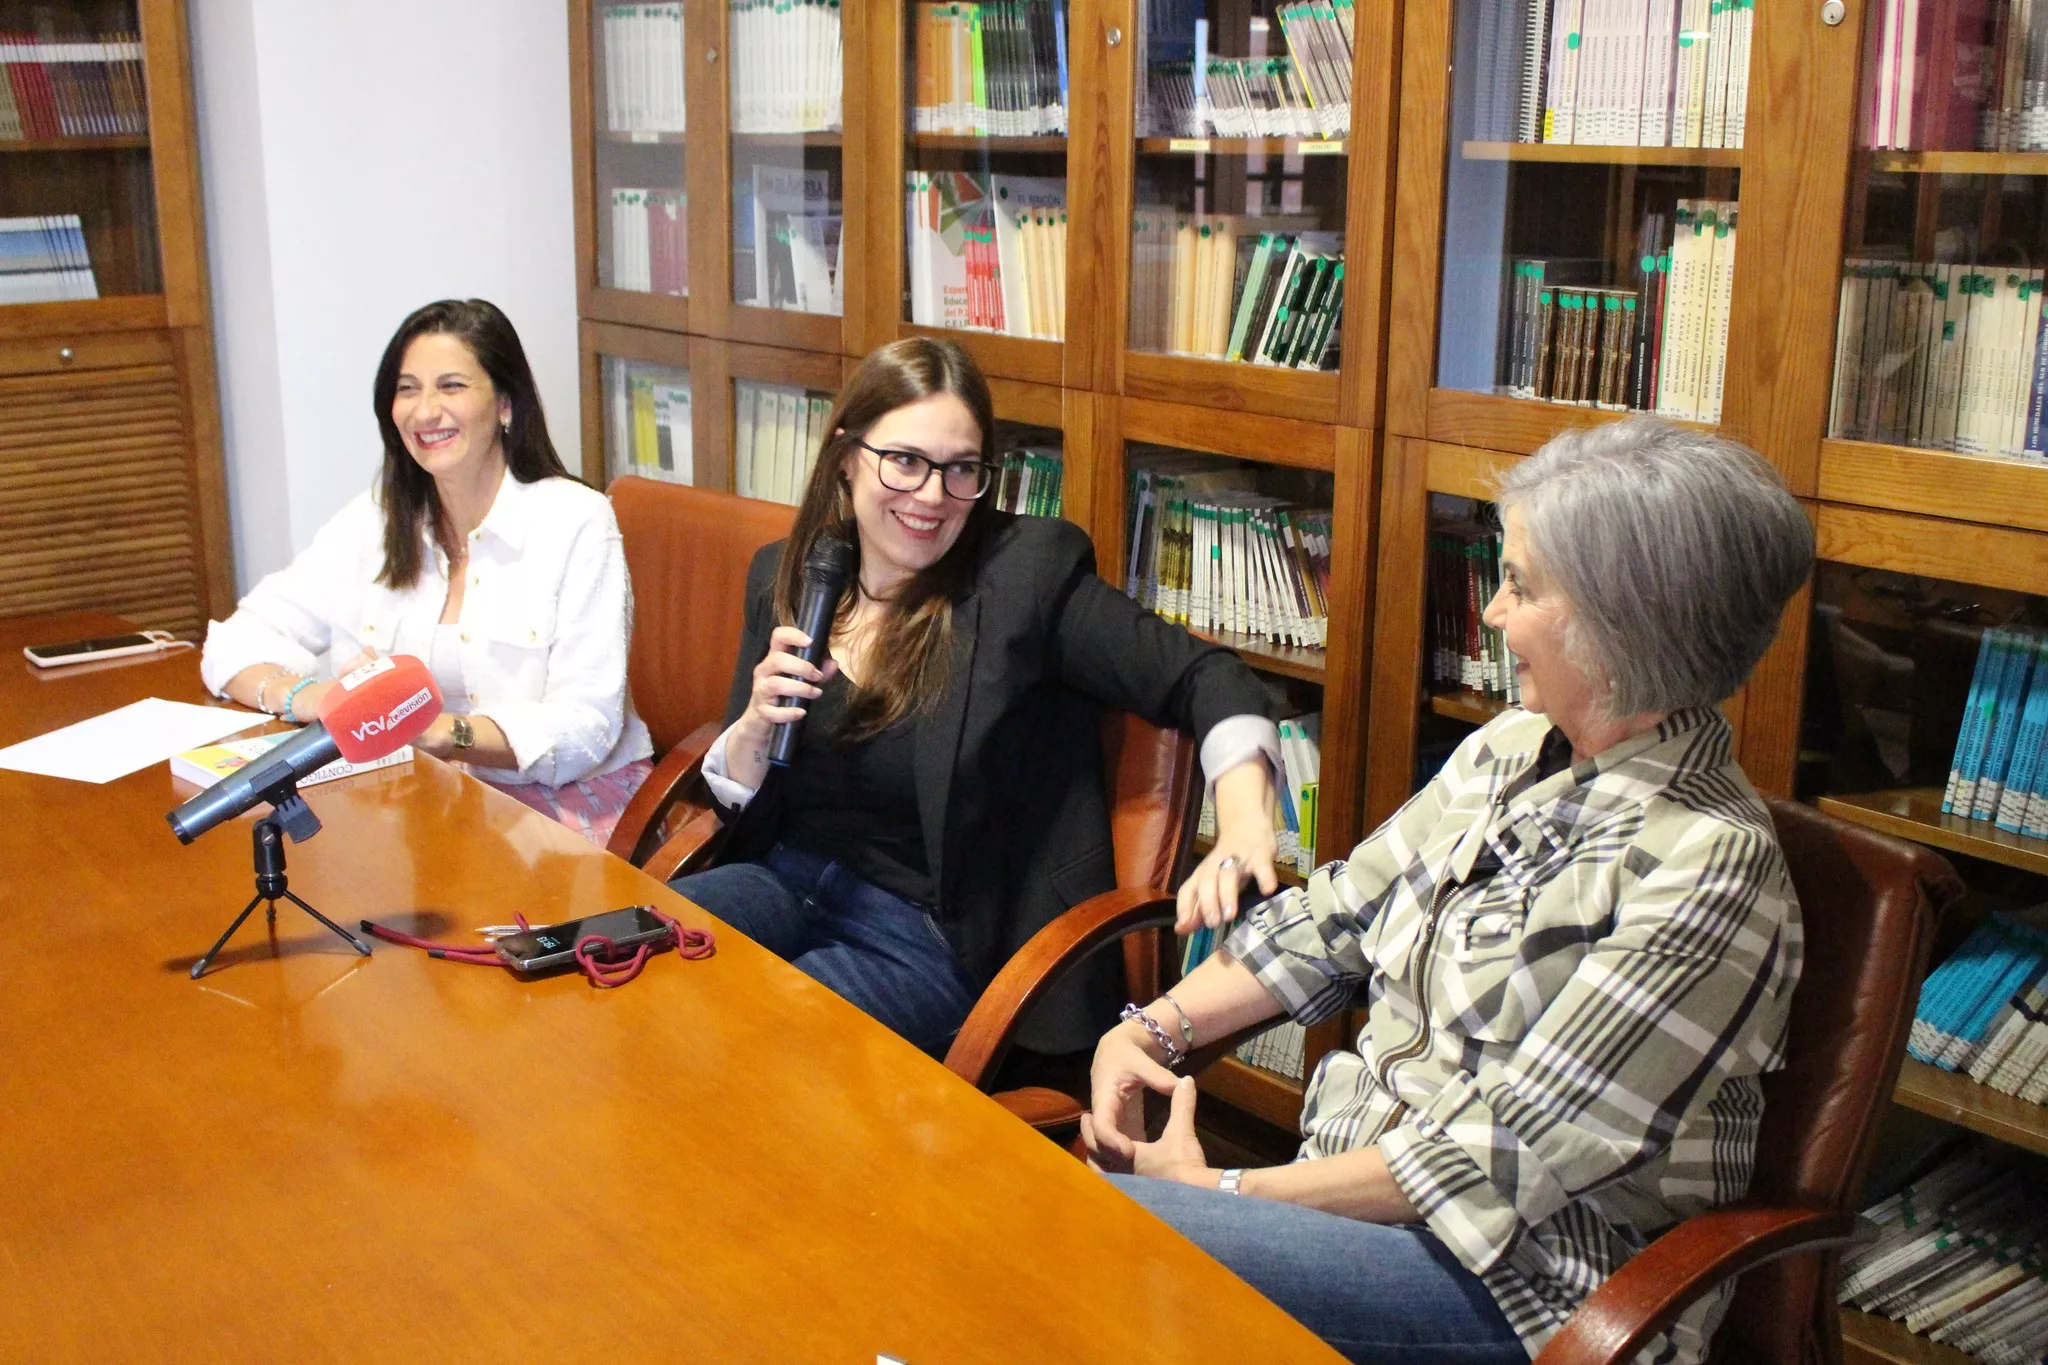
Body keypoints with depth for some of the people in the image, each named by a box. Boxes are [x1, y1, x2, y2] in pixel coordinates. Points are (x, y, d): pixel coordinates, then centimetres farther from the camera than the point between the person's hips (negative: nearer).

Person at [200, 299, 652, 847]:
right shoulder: (371, 522, 8)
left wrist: (436, 730, -30)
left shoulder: (577, 524, -7)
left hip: (561, 802, -4)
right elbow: (234, 643, 5)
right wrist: (305, 696, -19)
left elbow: (584, 728, -15)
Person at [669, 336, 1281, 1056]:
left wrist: (1244, 828, -30)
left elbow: (1203, 679, -12)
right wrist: (754, 727, -13)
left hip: (942, 938, -5)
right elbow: (741, 805, 11)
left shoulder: (1027, 571, -8)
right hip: (789, 880, 5)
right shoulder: (783, 576, 7)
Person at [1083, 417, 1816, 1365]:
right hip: (1353, 1183, 7)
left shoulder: (1708, 869, -20)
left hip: (1529, 1285, -7)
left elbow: (1510, 1157, -21)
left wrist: (1227, 1189, -17)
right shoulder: (1511, 751, 5)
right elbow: (1332, 919, 12)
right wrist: (1156, 1027, -2)